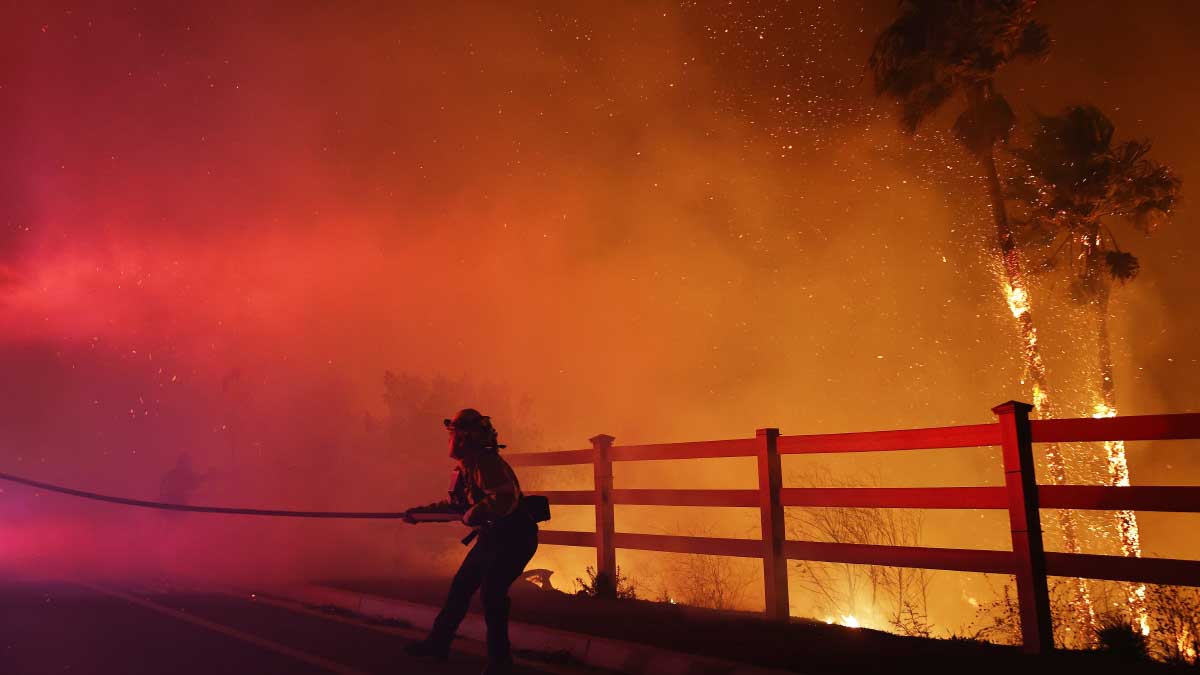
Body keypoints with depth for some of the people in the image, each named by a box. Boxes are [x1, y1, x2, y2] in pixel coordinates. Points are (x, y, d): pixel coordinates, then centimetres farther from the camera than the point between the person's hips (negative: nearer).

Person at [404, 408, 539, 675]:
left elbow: (505, 498, -37)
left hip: (514, 536, -10)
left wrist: (474, 515, -26)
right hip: (491, 535, 10)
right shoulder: (465, 467, 9)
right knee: (461, 585, 12)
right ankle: (438, 643, 25)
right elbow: (458, 504, 19)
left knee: (491, 591, -13)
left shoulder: (487, 463, -22)